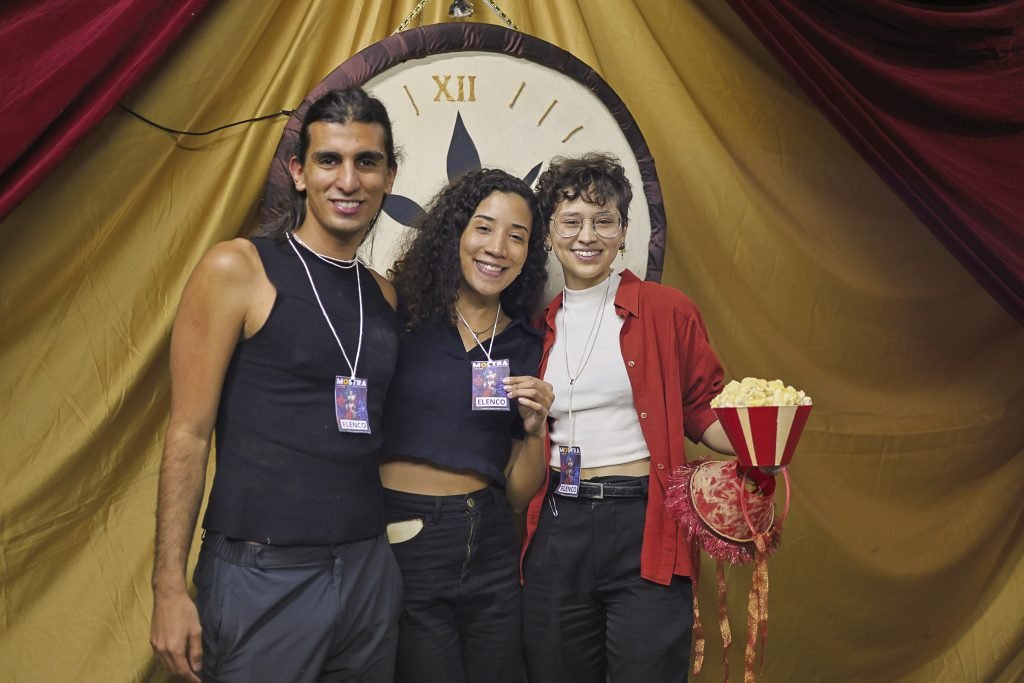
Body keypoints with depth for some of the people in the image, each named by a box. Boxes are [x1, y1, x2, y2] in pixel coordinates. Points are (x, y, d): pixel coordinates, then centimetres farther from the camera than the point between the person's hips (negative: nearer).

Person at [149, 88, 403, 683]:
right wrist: (170, 588, -12)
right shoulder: (236, 270, -7)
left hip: (369, 569, 5)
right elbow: (189, 434, -9)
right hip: (262, 578, -5)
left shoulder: (386, 296, 9)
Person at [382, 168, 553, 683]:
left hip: (489, 554, 4)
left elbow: (519, 494, 10)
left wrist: (535, 427, -6)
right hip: (403, 544, -4)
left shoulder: (525, 348, 7)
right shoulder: (398, 315, -6)